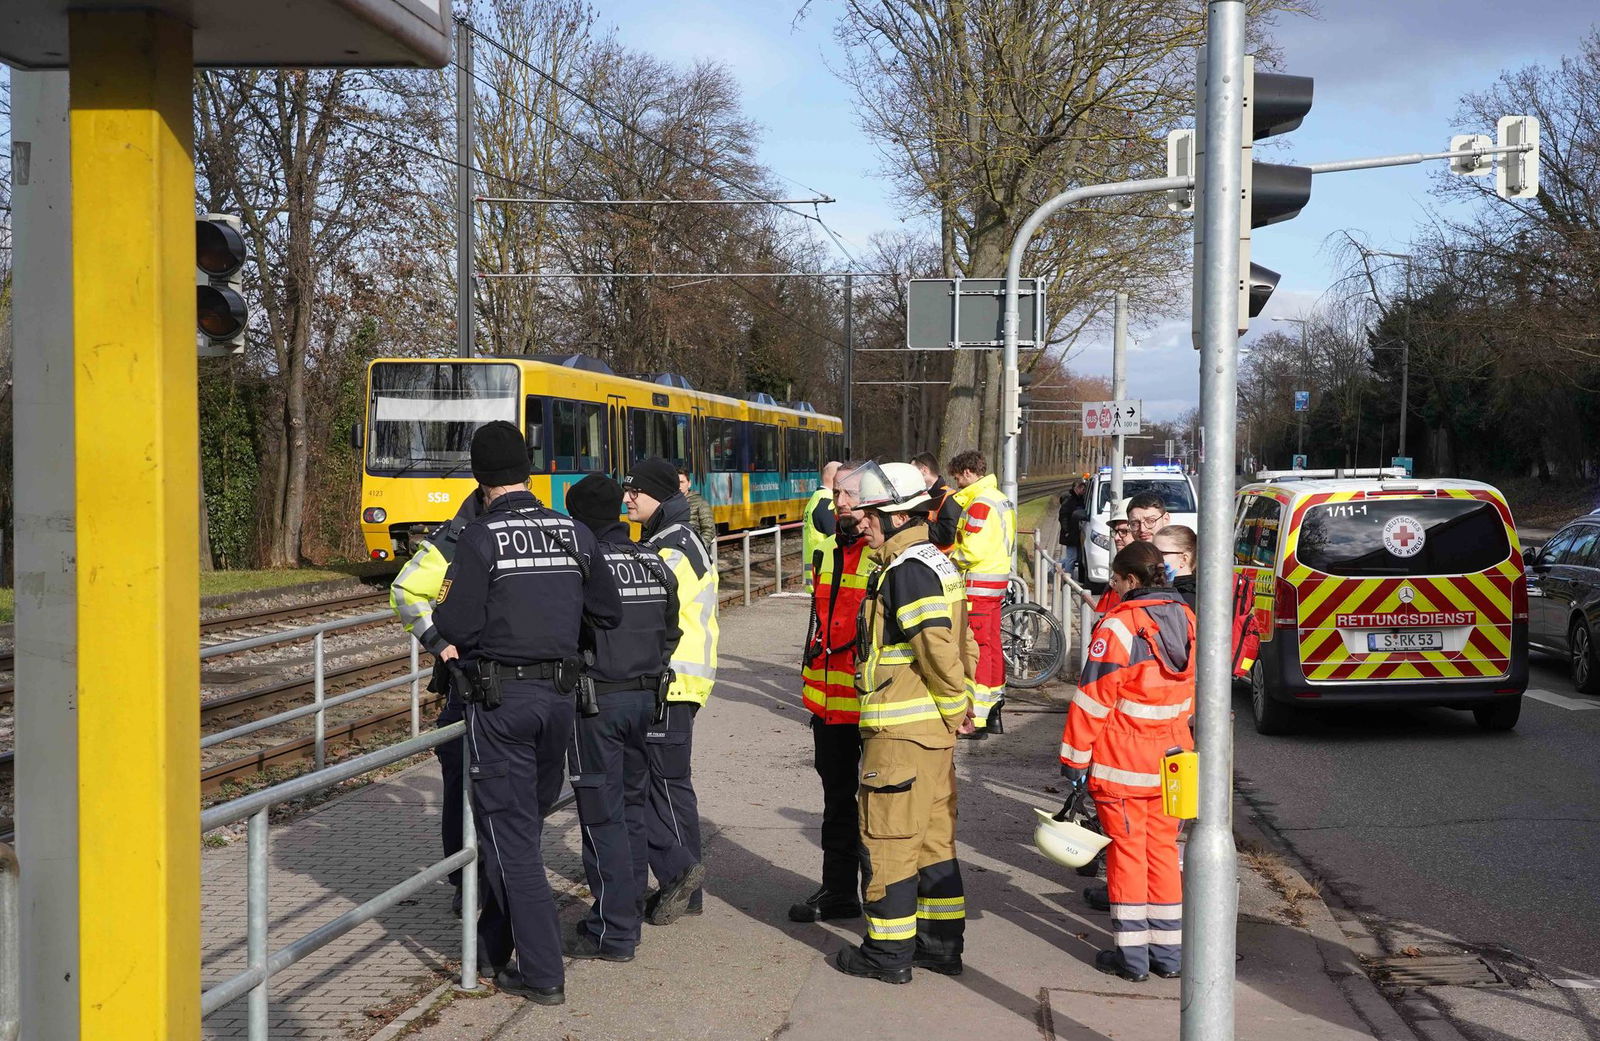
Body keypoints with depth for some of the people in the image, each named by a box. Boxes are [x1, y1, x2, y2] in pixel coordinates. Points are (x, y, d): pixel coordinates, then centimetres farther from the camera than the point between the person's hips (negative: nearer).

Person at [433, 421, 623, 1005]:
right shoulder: (573, 534, 3)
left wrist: (445, 609, 6)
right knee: (529, 819, 19)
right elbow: (608, 613, 8)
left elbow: (456, 626, -16)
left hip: (500, 699, -5)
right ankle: (494, 943, 33)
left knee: (509, 831, 2)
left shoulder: (480, 538, -12)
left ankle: (542, 973, 1)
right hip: (559, 694, 5)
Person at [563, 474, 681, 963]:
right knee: (632, 807, 16)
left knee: (602, 816, -2)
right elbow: (670, 633, 15)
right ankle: (629, 913, 24)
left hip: (598, 701, -7)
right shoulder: (655, 565, 8)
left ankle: (612, 932, 1)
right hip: (646, 697, 7)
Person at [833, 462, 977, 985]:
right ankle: (941, 943, 23)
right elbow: (962, 645, 16)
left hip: (900, 730, -10)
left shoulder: (905, 572, -18)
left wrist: (955, 706, -12)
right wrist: (961, 704, 13)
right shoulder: (939, 563, 13)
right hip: (936, 729, 10)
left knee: (887, 838, 0)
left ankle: (889, 951, 6)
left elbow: (939, 650, -24)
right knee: (935, 836, 15)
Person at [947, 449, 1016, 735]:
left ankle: (976, 718, -7)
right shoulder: (1001, 500, 15)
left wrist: (945, 557, -7)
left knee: (976, 648, -8)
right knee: (992, 645, 14)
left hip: (978, 583, -10)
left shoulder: (980, 503, -16)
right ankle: (993, 712, 20)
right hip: (998, 581, 10)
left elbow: (972, 551, -22)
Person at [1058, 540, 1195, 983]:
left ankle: (1132, 954, 6)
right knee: (1163, 847, 13)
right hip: (1172, 756, 6)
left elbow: (1094, 697, -16)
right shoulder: (1186, 619, 5)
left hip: (1122, 760, -6)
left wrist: (1075, 756, -10)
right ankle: (1168, 951, 17)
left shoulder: (1119, 625, -16)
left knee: (1127, 850, 3)